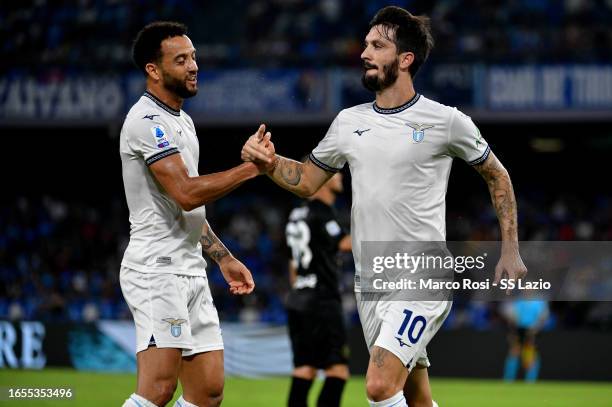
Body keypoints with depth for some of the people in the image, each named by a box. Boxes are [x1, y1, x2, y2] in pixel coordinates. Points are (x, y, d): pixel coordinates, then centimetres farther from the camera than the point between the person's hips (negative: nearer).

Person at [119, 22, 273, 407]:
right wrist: (251, 168, -17)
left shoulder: (182, 121, 19)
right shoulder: (147, 121, -12)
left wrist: (224, 258, 24)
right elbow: (186, 193, -22)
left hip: (192, 271, 10)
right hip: (157, 270, -10)